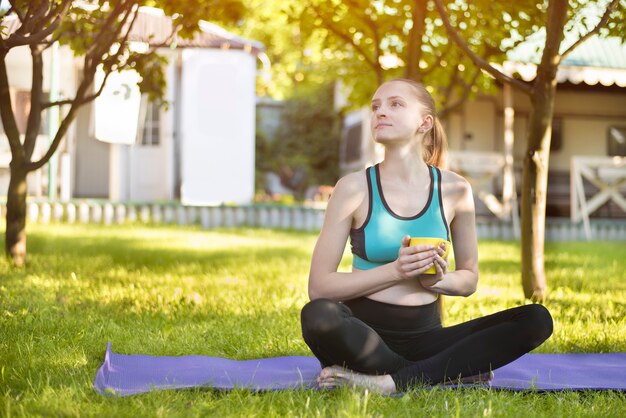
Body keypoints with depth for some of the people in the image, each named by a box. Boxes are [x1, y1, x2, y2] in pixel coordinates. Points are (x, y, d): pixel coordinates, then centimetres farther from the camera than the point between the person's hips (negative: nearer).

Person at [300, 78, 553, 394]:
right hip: (366, 331, -3)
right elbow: (319, 287, -7)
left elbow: (469, 279, 14)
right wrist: (396, 271, -18)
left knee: (536, 320, -16)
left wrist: (439, 279, -9)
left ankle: (386, 382, -23)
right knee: (317, 316, -36)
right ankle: (448, 372, -18)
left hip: (425, 336, 3)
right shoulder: (354, 188, -3)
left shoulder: (454, 190, 4)